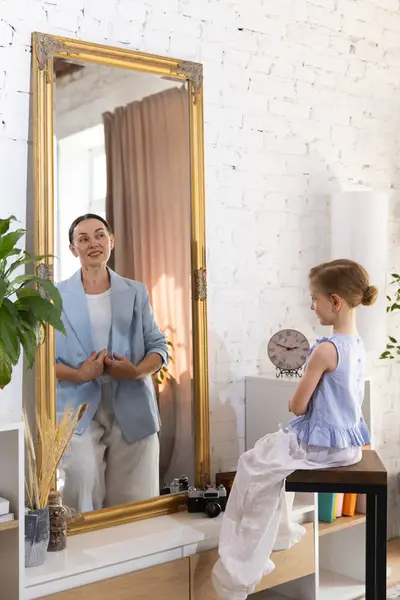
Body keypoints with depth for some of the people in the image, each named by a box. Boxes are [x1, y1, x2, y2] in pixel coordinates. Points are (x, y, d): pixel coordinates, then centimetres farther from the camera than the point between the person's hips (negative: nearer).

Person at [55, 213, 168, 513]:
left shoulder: (136, 293, 10)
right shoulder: (56, 296, 4)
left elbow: (159, 346, 9)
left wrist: (136, 371, -12)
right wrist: (79, 375, -16)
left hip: (132, 411, 2)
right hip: (79, 412, -2)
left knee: (135, 505, 6)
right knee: (83, 501, -4)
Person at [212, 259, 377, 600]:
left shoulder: (325, 350, -25)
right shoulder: (357, 344, 2)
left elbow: (297, 406, -18)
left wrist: (294, 401, 2)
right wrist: (306, 401, 6)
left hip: (321, 444, -8)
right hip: (348, 440, 8)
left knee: (254, 465, 9)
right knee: (270, 453, 25)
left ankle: (243, 572, 20)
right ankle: (279, 533, 37)